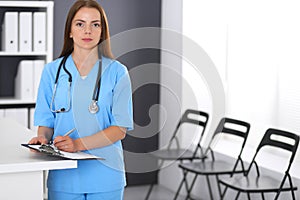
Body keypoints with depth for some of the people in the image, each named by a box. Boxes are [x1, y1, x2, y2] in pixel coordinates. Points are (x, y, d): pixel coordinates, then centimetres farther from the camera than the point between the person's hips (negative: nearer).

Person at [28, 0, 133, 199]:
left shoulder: (117, 72, -1)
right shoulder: (52, 71, 6)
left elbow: (120, 128, -6)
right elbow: (46, 122, 9)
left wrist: (78, 144, -18)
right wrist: (42, 138, -14)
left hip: (105, 176, -1)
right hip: (63, 176, 1)